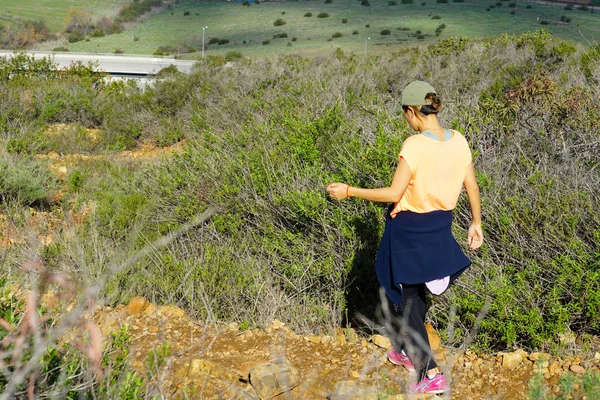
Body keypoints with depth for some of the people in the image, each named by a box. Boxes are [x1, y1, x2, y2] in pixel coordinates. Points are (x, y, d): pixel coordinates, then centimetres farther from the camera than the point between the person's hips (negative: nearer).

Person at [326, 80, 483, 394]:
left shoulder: (414, 145, -22)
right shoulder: (459, 141, -3)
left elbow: (394, 194, -21)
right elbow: (472, 187, 3)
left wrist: (348, 191, -12)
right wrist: (476, 223, 17)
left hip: (409, 227, -7)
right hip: (440, 226, 7)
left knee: (408, 299, 7)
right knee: (418, 292, 25)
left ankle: (431, 373, 4)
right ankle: (407, 350, 44)